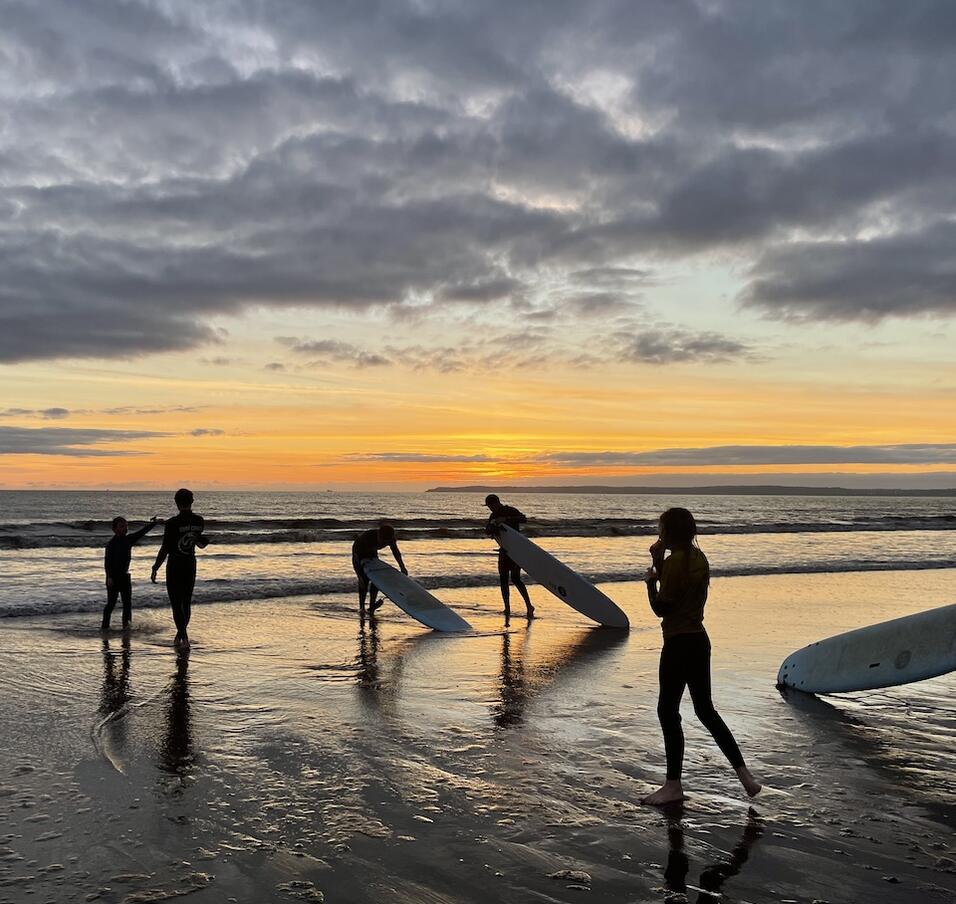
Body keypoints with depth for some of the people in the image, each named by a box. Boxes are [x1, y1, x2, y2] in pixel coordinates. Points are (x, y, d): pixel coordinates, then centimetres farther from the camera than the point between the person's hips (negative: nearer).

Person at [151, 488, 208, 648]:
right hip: (191, 565, 5)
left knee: (176, 604, 2)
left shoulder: (172, 523, -18)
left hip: (175, 566, -5)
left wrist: (155, 569, -8)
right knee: (186, 603, 16)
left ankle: (184, 638, -6)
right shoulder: (199, 521, -3)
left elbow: (164, 549, -16)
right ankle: (180, 635, 28)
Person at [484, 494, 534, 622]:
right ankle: (507, 611, 6)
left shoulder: (511, 511, -11)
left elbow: (524, 519, -28)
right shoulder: (494, 515, 10)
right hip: (504, 548, 7)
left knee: (515, 578, -15)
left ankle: (529, 606, -4)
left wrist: (506, 519, -37)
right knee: (503, 579, 1)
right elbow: (487, 531, 7)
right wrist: (492, 529, -17)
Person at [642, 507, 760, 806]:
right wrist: (659, 564, 11)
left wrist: (650, 580, -3)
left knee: (667, 711, 2)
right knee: (706, 710, 17)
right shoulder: (699, 558, 10)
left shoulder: (674, 561, -17)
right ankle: (743, 773, 17)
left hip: (679, 645, -9)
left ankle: (673, 785, 10)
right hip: (699, 641, 9)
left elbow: (661, 608, -15)